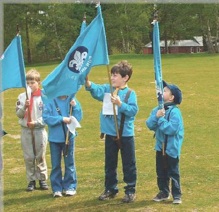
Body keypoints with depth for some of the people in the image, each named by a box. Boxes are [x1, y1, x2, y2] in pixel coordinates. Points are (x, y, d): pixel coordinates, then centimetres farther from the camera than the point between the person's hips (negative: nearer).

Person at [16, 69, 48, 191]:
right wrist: (24, 107, -16)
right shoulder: (22, 97, 4)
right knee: (29, 157, 6)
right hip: (26, 130, 2)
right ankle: (31, 180, 14)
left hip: (40, 130, -2)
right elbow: (18, 114, 2)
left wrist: (37, 122, -14)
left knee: (40, 156, 6)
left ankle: (43, 179, 17)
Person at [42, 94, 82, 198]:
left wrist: (75, 106, -17)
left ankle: (70, 187, 17)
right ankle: (57, 188, 16)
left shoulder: (72, 100, 0)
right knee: (55, 164, 7)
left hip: (69, 136, 1)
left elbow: (78, 117, -2)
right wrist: (61, 119, -21)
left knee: (69, 162, 7)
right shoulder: (50, 101, -6)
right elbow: (46, 117, -13)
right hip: (55, 137, -1)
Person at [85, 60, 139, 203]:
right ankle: (111, 189, 27)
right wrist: (87, 82, -34)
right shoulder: (107, 89, 1)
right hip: (110, 133, 4)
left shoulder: (130, 93, -9)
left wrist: (120, 104, -25)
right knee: (110, 163, 14)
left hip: (126, 134, -4)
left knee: (129, 164, 6)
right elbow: (96, 90, -17)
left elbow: (134, 111, -18)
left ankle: (131, 190, 17)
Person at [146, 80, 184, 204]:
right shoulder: (157, 109, 4)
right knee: (161, 172, 16)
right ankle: (164, 193, 30)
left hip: (172, 148, -7)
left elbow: (172, 129, -25)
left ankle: (177, 195, 12)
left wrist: (161, 119, -20)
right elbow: (149, 125, -2)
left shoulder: (175, 112, -18)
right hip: (160, 146, 7)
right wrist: (156, 116, -19)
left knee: (173, 172, 2)